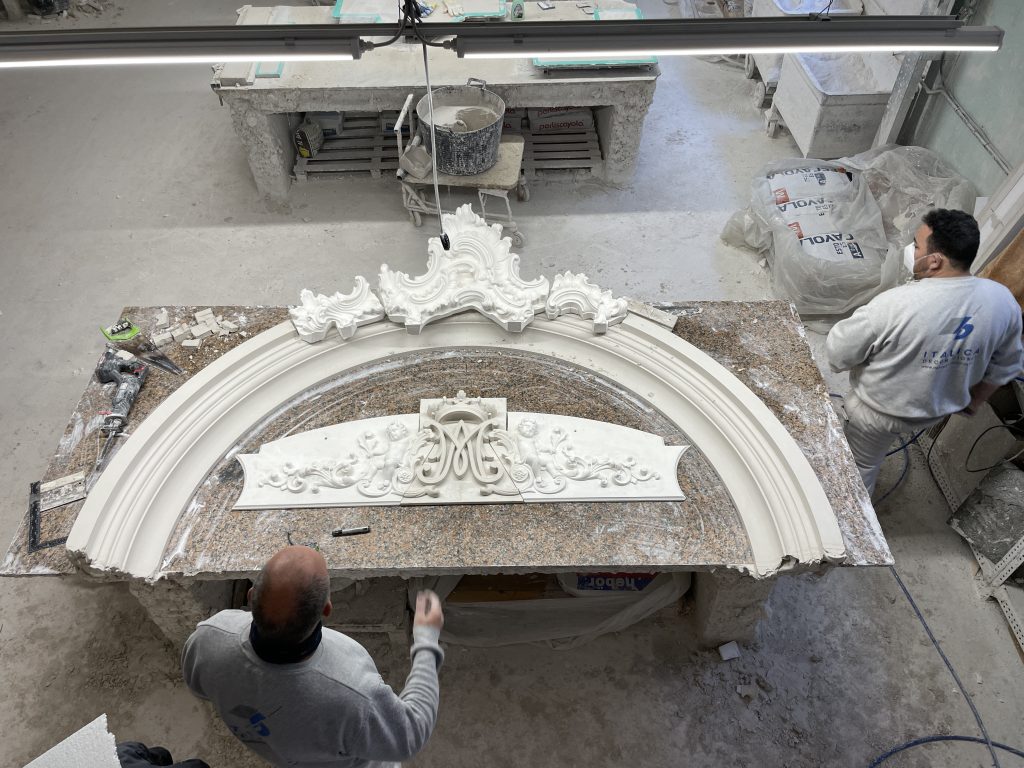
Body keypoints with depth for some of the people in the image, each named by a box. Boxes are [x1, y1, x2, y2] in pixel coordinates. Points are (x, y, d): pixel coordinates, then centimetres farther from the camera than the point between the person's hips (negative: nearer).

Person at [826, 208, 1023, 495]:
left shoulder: (894, 304, -35)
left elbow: (837, 352, -23)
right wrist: (972, 402, 17)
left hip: (880, 410, -6)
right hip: (938, 408, 6)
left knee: (861, 467, 21)